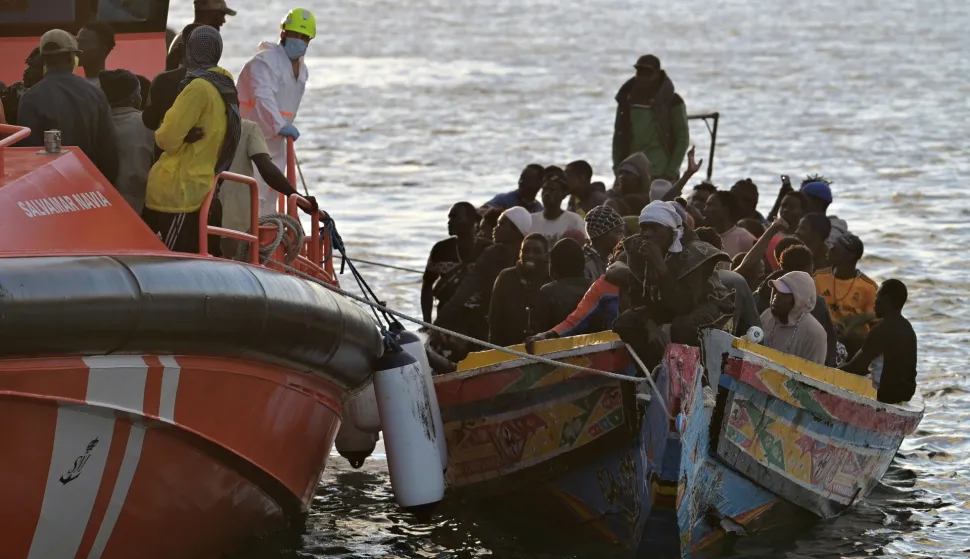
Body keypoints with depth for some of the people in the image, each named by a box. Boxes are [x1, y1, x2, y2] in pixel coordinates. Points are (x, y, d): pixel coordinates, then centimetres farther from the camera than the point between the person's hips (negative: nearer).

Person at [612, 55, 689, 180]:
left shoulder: (672, 102, -1)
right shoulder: (627, 100, 11)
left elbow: (682, 138, -2)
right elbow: (618, 136, 14)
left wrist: (671, 172, -9)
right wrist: (618, 169, 5)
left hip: (660, 175, -4)